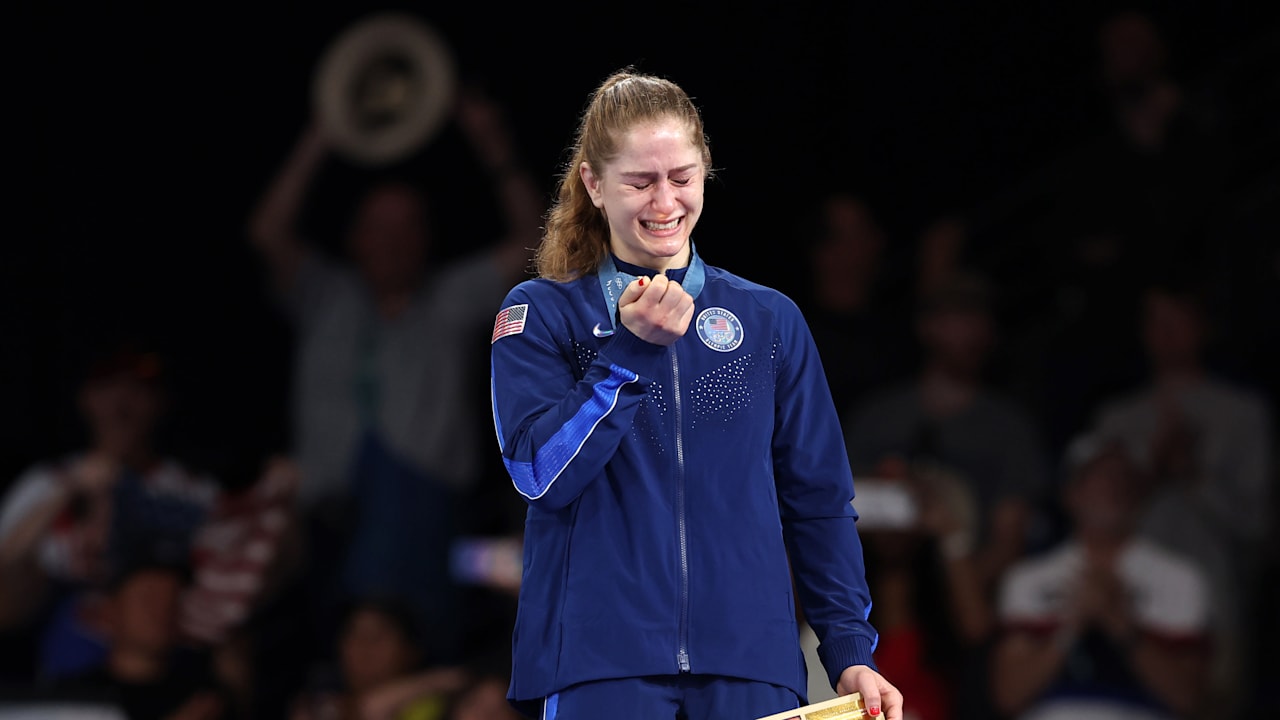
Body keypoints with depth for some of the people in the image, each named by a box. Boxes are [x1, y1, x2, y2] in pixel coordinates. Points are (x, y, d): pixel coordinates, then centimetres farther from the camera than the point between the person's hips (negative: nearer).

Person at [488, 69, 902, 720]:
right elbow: (541, 473, -9)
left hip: (748, 665, 2)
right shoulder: (540, 315, 5)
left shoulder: (770, 320, 12)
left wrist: (850, 652, 5)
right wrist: (633, 346, -16)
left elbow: (820, 501, 13)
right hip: (600, 666, -2)